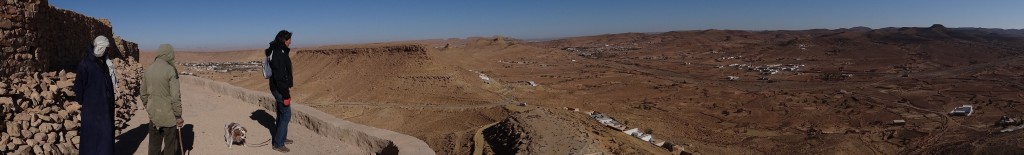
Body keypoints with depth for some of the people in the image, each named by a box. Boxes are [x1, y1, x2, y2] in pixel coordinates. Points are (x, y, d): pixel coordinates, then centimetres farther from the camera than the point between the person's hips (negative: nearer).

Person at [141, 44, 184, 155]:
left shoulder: (148, 70, 4)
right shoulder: (170, 70, -16)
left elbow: (144, 93, 12)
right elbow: (175, 96, -17)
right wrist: (178, 116, -10)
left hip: (153, 114, 6)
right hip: (168, 115, -6)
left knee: (154, 143, 16)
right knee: (170, 145, 5)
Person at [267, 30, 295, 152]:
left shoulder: (277, 51, 10)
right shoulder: (279, 54, -22)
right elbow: (279, 76, -25)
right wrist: (286, 95, -22)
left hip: (278, 88, 10)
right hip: (280, 89, -10)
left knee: (282, 114, 20)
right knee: (286, 115, -2)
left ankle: (282, 138, 33)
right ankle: (278, 143, 5)